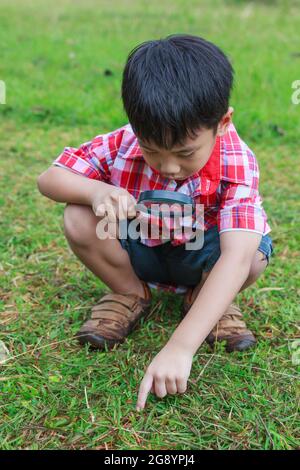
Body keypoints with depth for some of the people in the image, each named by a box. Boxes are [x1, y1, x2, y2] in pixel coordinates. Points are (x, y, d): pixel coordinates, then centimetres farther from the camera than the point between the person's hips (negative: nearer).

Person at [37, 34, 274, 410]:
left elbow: (235, 260, -45)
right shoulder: (121, 145, -24)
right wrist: (96, 190, -40)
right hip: (141, 253, 2)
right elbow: (48, 178, -15)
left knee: (254, 252, -35)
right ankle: (131, 295, 1)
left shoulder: (237, 165, -32)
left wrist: (180, 347, -54)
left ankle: (206, 299, 0)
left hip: (202, 259, -2)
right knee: (78, 220, -25)